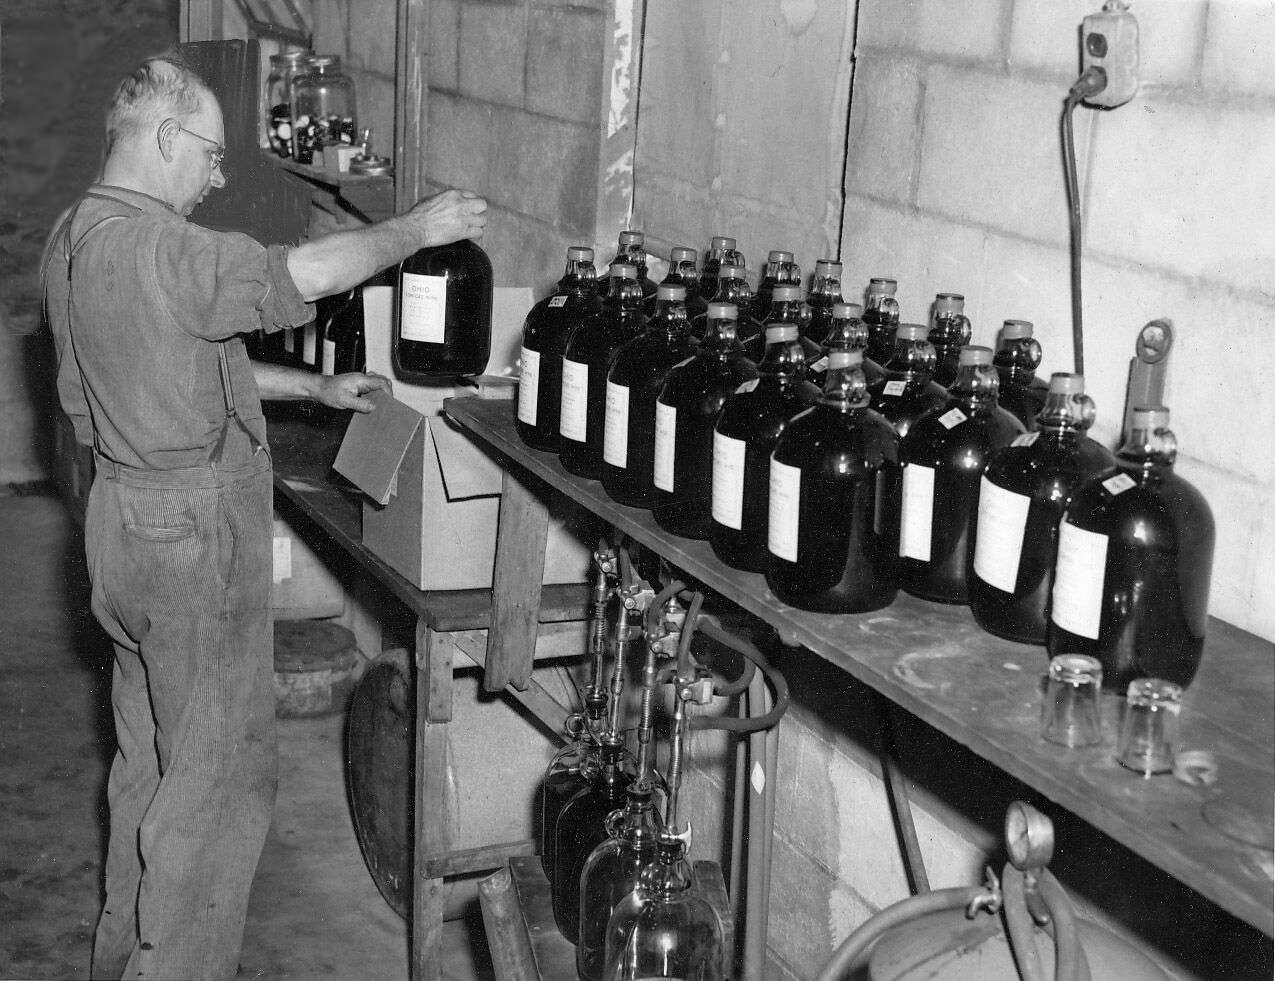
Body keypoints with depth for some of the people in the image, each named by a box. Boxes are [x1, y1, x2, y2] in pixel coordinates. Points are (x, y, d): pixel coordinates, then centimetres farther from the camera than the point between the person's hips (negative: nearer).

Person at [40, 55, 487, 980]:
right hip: (191, 532, -10)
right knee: (224, 773, 1)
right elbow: (304, 273, -31)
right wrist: (417, 228, -16)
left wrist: (315, 387, 15)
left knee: (153, 757, 20)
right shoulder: (147, 245, -23)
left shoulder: (79, 235, 11)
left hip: (132, 518, 11)